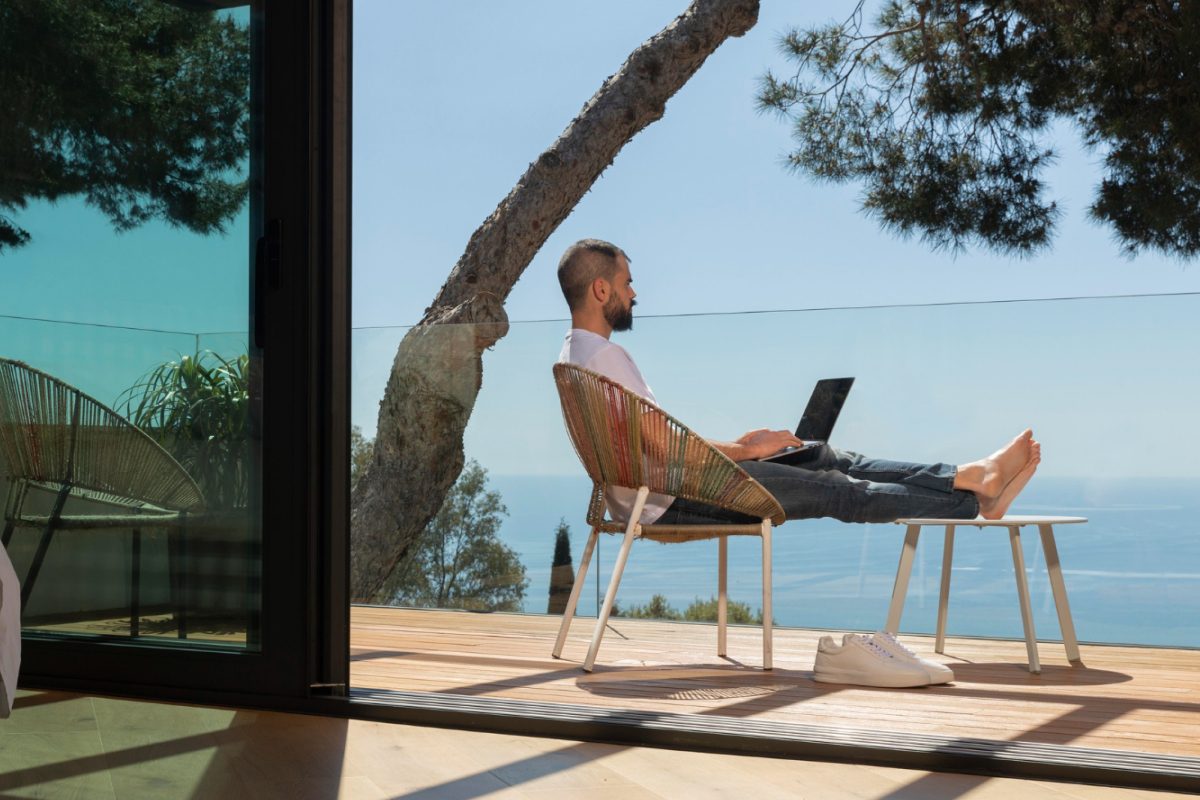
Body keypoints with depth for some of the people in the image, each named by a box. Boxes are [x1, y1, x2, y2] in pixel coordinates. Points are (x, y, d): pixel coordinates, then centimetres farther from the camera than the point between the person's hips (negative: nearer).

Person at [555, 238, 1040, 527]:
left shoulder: (575, 356, 14)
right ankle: (976, 501, 3)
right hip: (671, 500, -10)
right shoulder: (604, 354, -19)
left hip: (659, 491, 10)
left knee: (827, 459, 6)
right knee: (835, 488, -5)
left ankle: (973, 477, 3)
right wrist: (745, 451, -8)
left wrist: (733, 446, 14)